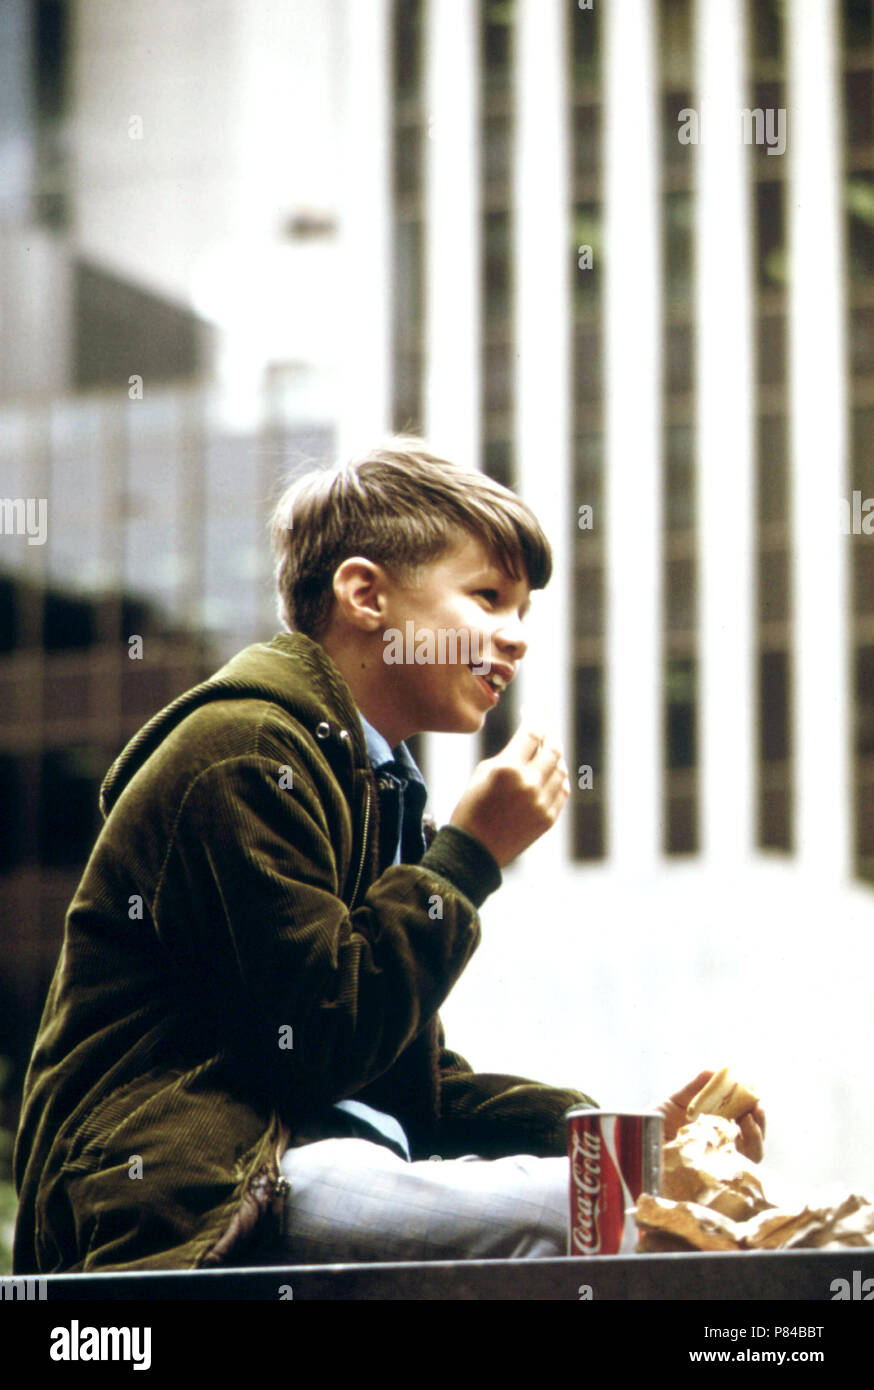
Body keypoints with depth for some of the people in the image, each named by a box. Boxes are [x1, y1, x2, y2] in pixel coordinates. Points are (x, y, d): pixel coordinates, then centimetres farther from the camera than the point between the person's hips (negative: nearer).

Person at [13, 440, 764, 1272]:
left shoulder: (375, 788, 24)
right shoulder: (243, 752, -7)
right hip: (188, 1198, -10)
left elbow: (415, 1084, 21)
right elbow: (321, 1046, -16)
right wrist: (470, 854, -8)